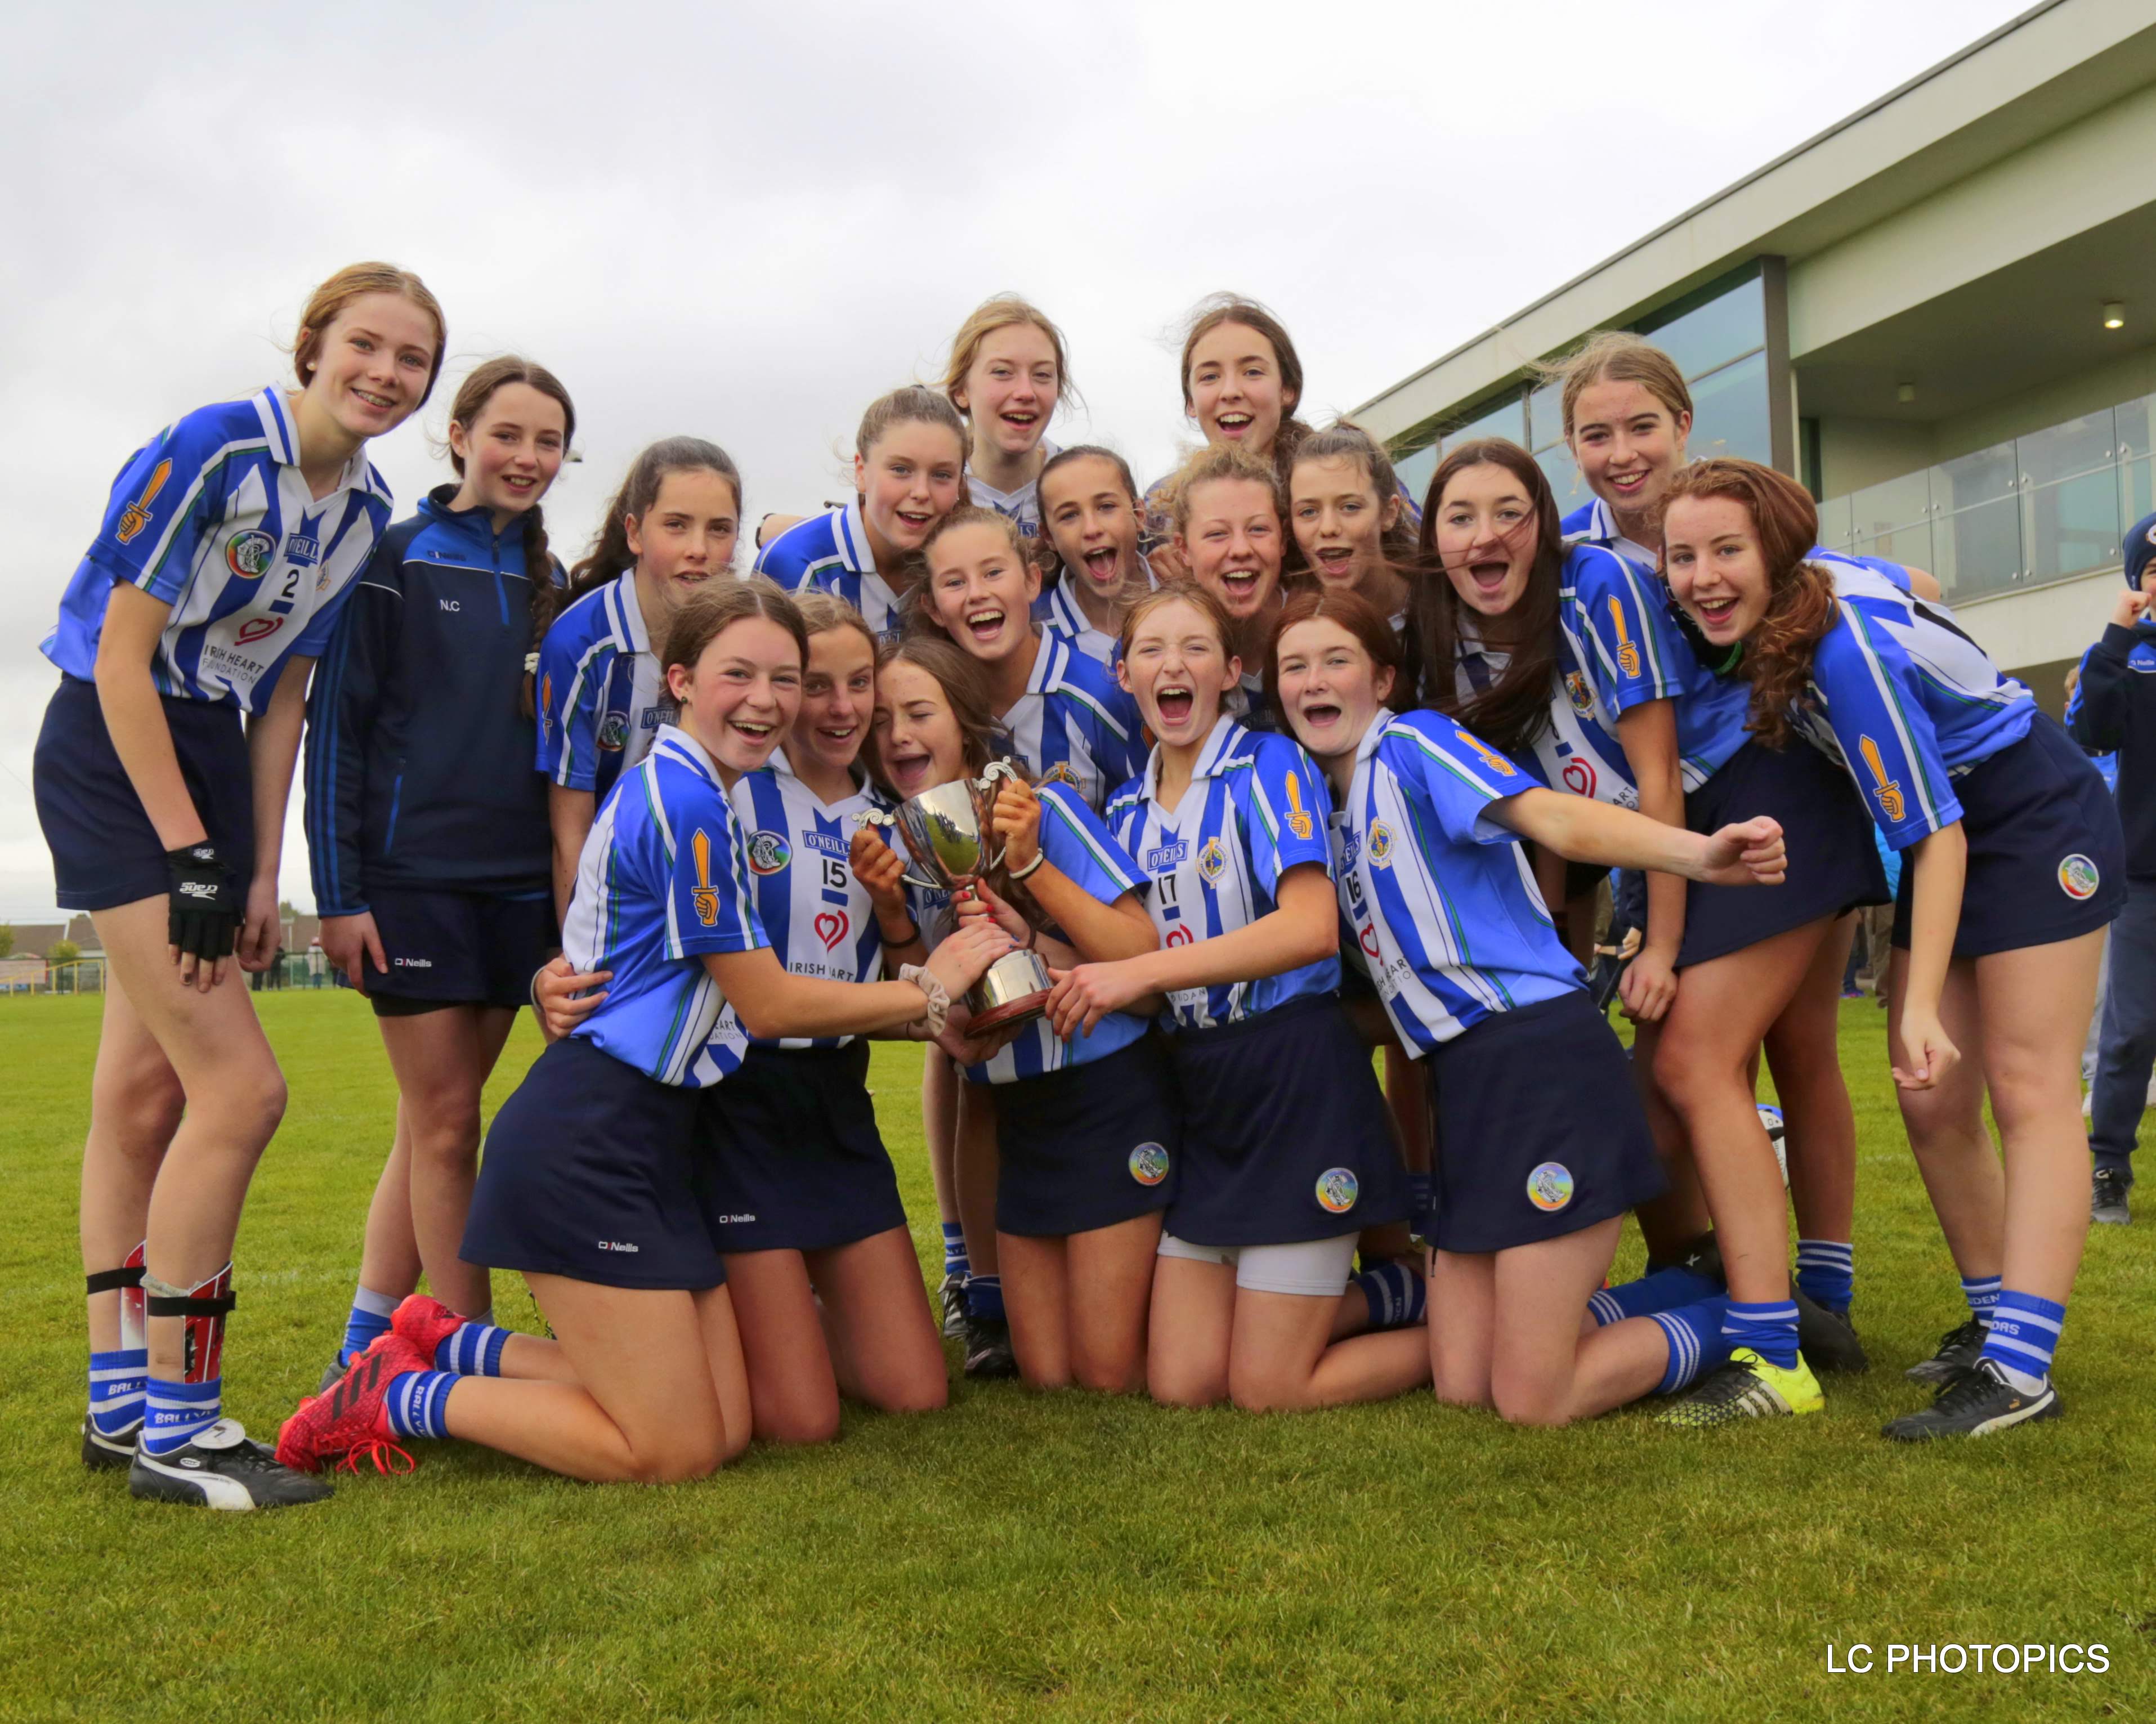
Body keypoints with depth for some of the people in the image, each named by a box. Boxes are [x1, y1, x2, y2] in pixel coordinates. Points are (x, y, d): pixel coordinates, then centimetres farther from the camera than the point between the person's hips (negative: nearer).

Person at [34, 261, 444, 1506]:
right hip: (110, 754, -7)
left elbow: (282, 694, 9)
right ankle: (173, 1427, 0)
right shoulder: (210, 449, -16)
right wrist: (190, 857, -18)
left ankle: (123, 1402, 22)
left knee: (147, 1087, 11)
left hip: (209, 760, 7)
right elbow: (121, 653, -16)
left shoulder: (368, 511, 6)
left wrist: (261, 877, 4)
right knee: (241, 1086, -13)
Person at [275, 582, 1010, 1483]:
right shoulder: (688, 804, -16)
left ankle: (454, 1346, 19)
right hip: (587, 1145, -10)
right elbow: (769, 1004, -11)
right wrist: (928, 990, -1)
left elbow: (738, 993, 18)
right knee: (675, 1451, -3)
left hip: (649, 1141, 10)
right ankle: (399, 1399, 8)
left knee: (726, 1428, 10)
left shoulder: (672, 784, 15)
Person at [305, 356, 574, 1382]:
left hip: (520, 885, 5)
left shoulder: (547, 582, 13)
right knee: (445, 1122, -2)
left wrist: (570, 889, 11)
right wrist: (338, 892, -11)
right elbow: (336, 728, -5)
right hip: (414, 879, -5)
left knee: (434, 1123, 9)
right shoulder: (396, 561, -2)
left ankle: (368, 1347, 19)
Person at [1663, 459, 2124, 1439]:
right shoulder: (1766, 614, -9)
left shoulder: (1844, 652, -32)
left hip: (2037, 823, -8)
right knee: (1932, 1101, 4)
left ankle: (2020, 1372, -12)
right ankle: (2003, 1327, 14)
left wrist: (1922, 1004, -28)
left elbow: (1935, 835, -27)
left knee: (2028, 1091, -11)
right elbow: (1906, 580, 14)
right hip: (1950, 831, 8)